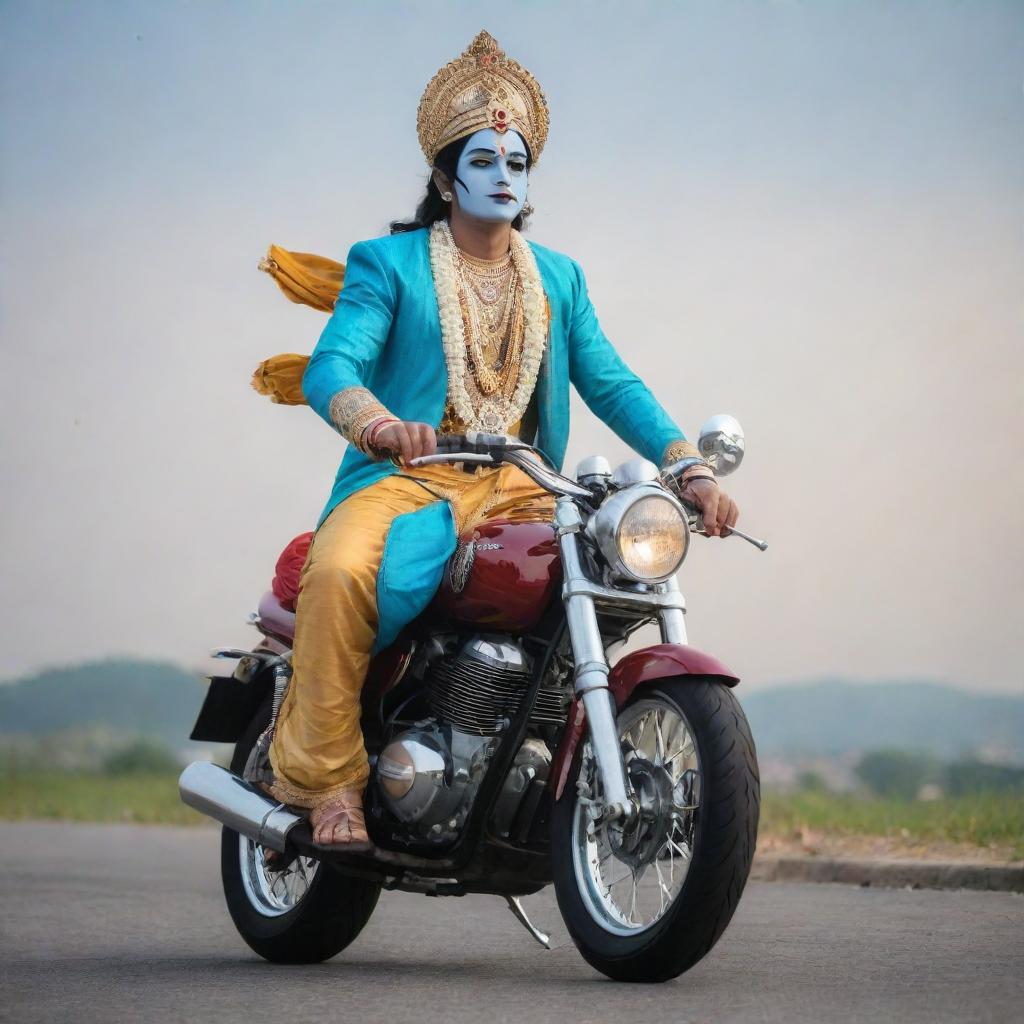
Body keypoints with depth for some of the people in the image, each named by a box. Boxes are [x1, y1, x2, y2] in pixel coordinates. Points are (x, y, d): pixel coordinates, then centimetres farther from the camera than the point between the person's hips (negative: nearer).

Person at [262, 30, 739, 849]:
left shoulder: (559, 278, 21)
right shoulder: (388, 263, 7)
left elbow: (612, 384, 11)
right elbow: (332, 365, -9)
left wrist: (690, 468, -8)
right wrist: (375, 420, -34)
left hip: (519, 488, 4)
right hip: (407, 478, -4)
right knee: (340, 571, -36)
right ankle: (328, 778, -23)